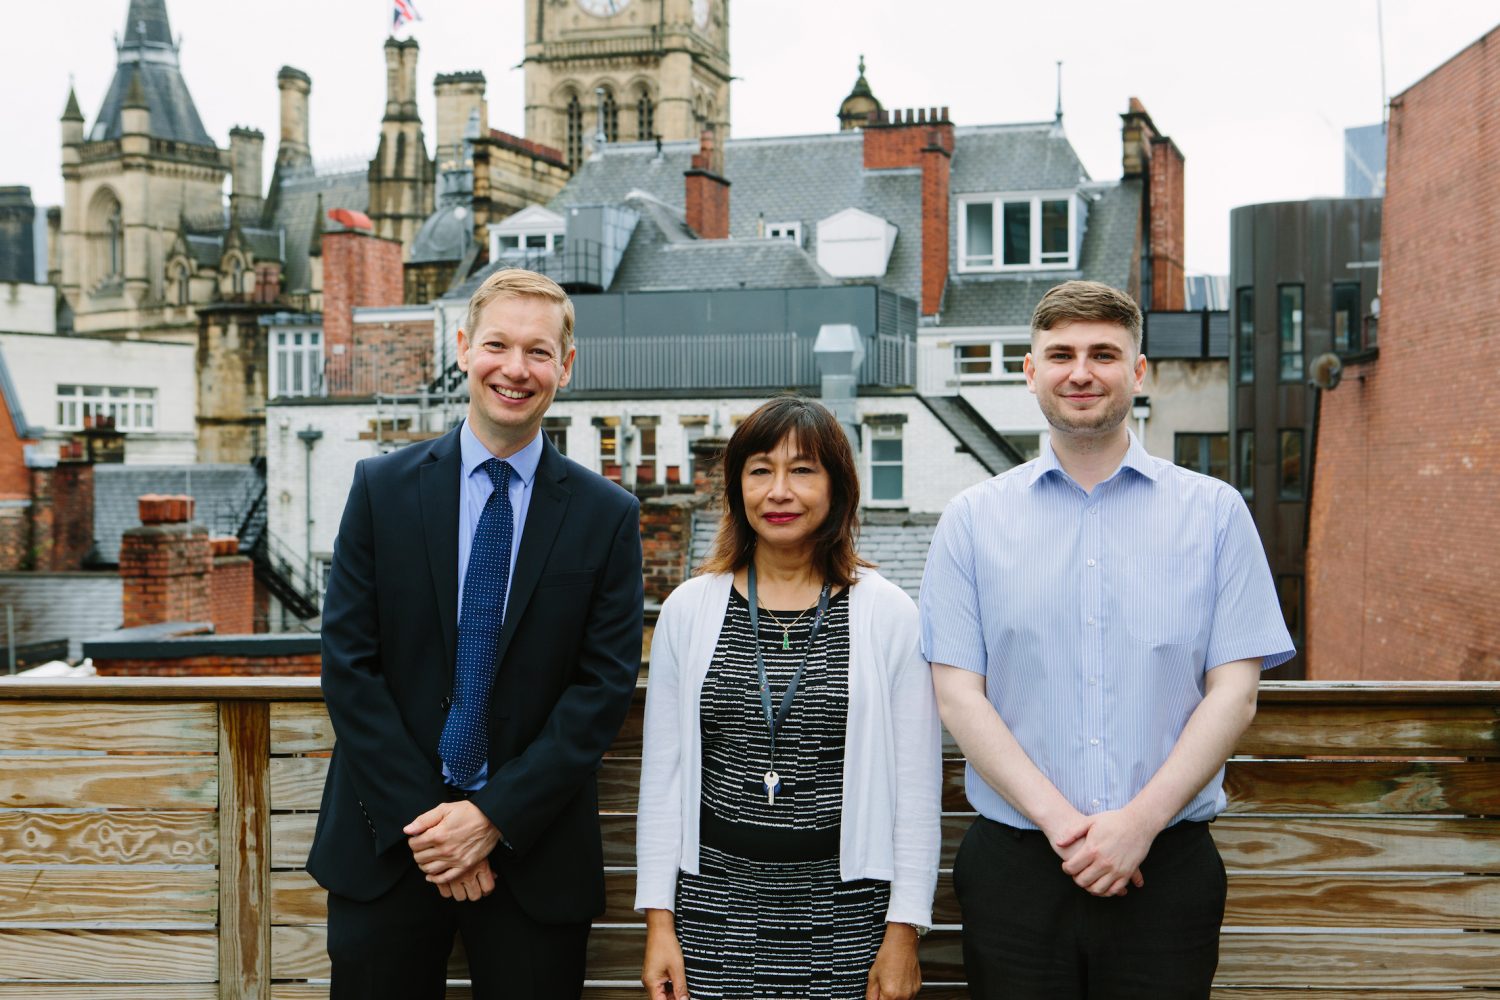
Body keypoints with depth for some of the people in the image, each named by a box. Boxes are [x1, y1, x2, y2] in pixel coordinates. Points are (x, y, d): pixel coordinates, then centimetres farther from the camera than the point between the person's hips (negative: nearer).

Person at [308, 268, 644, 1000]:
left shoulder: (608, 516, 0)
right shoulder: (382, 489, 1)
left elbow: (604, 685, -4)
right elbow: (348, 665, -3)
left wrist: (496, 816, -12)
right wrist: (422, 820, -10)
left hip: (533, 851, 0)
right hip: (389, 845, 1)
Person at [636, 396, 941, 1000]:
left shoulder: (889, 615, -2)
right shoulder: (689, 610, 3)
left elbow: (915, 786, -1)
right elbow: (662, 775, 5)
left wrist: (904, 932, -4)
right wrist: (659, 920, 1)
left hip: (843, 908, -1)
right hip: (714, 900, 1)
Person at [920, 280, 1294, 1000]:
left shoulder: (1215, 512, 5)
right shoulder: (972, 520, 5)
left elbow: (1234, 693, -1)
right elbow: (958, 694, -1)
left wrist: (1139, 821, -12)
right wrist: (1058, 819, -12)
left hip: (1169, 866, 0)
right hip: (1015, 868, 0)